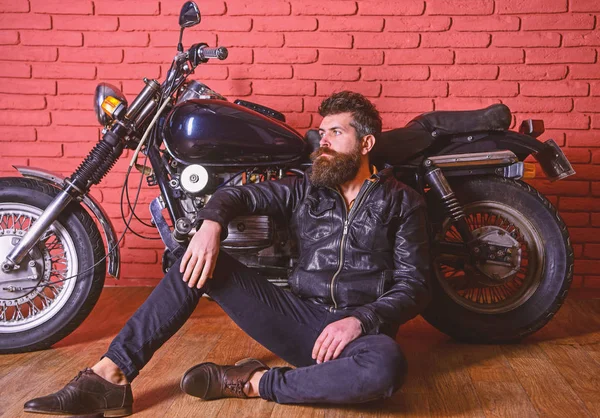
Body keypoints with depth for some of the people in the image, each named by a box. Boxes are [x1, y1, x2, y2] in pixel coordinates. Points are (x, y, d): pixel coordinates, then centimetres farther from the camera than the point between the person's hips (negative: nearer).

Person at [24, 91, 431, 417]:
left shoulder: (402, 201, 3)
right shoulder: (306, 188, 13)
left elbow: (414, 286, -3)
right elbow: (239, 194, 6)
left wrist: (359, 320, -19)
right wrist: (211, 224, -18)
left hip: (359, 330, -3)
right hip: (299, 316, 3)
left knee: (386, 365, -40)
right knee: (198, 263, -13)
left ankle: (256, 383, -22)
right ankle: (108, 378, -20)